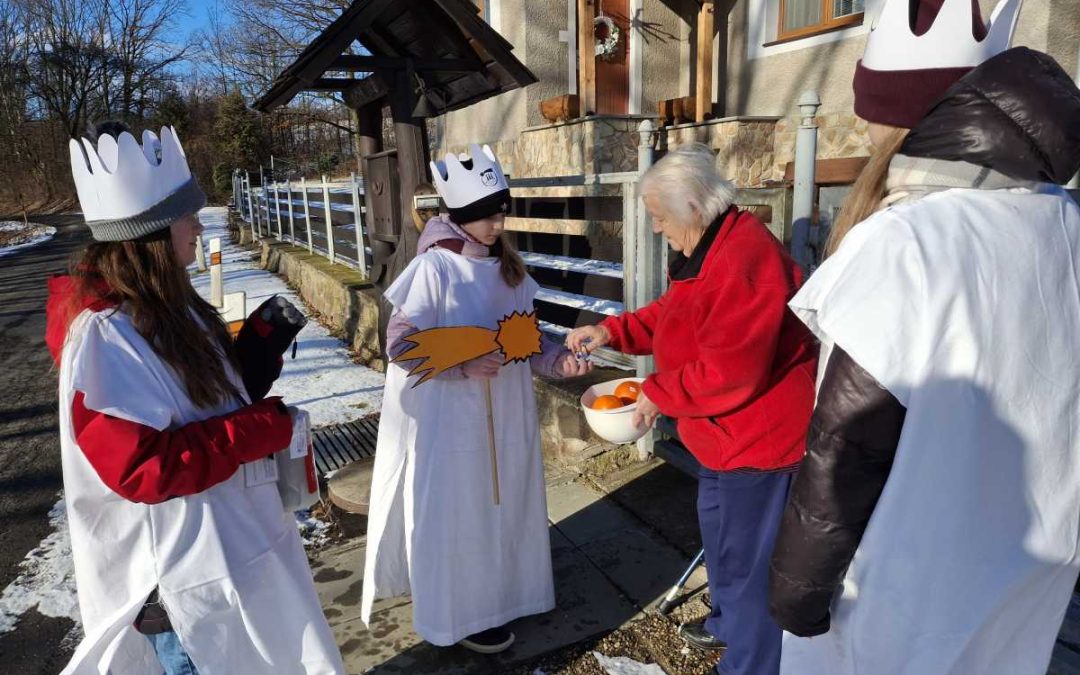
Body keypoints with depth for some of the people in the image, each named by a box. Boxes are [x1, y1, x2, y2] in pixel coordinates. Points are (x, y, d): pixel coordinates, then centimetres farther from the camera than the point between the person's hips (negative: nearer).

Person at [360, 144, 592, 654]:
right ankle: (462, 614, 29)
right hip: (449, 417, -7)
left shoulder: (508, 266, 5)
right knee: (457, 516, 8)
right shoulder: (435, 267, -16)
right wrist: (462, 366, -26)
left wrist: (556, 359, -8)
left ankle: (501, 593, 42)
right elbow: (400, 344, -16)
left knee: (505, 506, 19)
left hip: (506, 412, 7)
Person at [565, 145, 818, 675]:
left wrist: (659, 393, -19)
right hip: (728, 431, 11)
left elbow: (730, 371, -32)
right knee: (719, 527, 27)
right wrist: (610, 332, 4)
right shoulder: (706, 249, 6)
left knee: (746, 555, 4)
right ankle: (728, 622, 50)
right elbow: (673, 314, 16)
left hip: (761, 432, -11)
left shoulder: (743, 259, -29)